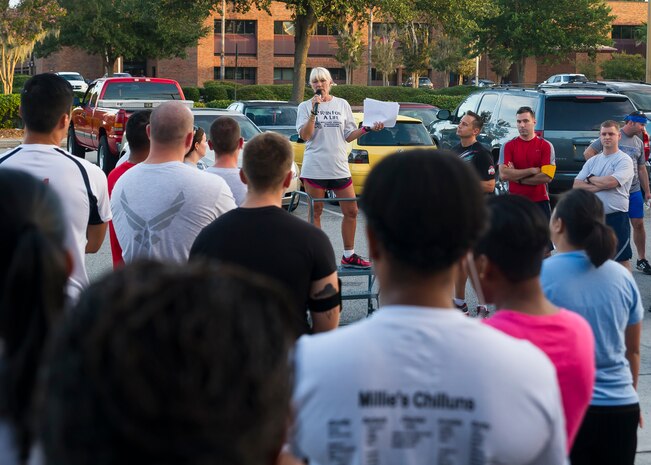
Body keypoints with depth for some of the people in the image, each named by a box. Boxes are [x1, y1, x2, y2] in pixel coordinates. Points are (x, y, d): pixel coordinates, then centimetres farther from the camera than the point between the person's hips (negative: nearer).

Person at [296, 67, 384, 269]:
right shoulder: (305, 107, 3)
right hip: (315, 167, -3)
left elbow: (348, 136, 13)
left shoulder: (342, 105, 11)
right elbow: (304, 136, -9)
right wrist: (314, 111, -15)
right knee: (315, 212, 3)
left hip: (339, 167, 3)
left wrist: (367, 129, 0)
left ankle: (349, 255, 16)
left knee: (351, 211, 4)